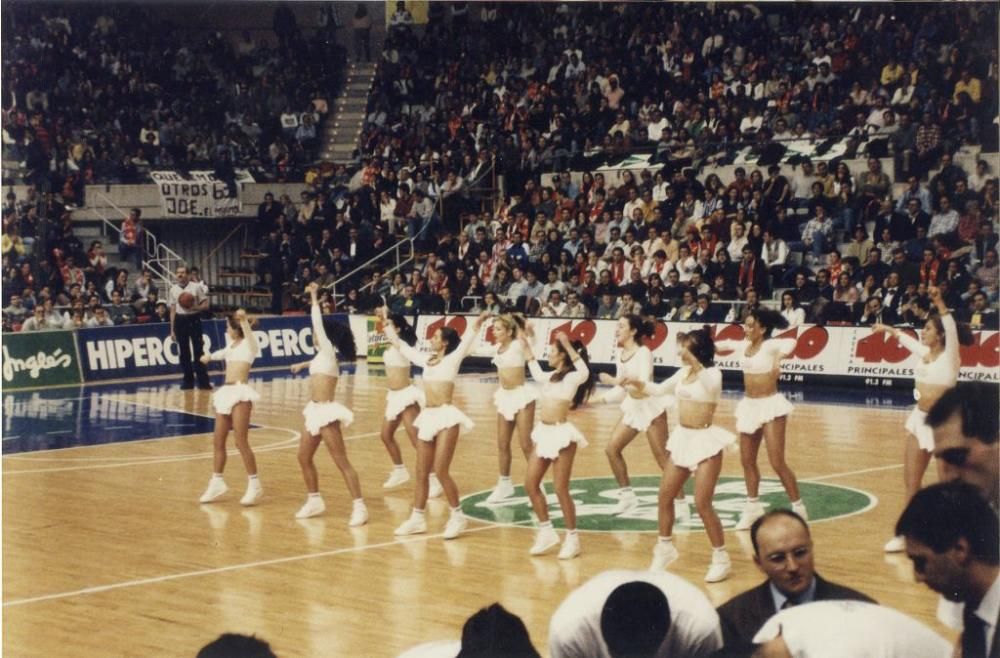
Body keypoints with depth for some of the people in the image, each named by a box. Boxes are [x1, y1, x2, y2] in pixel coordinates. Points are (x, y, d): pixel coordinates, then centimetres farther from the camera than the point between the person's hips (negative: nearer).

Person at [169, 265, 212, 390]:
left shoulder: (196, 287, -3)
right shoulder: (173, 289, 7)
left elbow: (206, 305, -1)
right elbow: (173, 310, 11)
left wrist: (194, 307, -21)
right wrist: (172, 329, 9)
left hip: (194, 319, -3)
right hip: (180, 320, 3)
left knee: (198, 351, -5)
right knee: (184, 353, 6)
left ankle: (203, 381, -1)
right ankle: (188, 381, 15)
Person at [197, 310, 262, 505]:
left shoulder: (249, 344, -4)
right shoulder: (231, 346, 18)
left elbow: (249, 334, -27)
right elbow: (223, 354, 40)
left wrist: (244, 320, -44)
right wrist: (210, 357, 54)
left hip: (240, 393, -8)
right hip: (226, 393, 8)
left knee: (241, 442, -11)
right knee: (218, 441, 9)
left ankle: (254, 485, -5)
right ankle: (217, 483, 20)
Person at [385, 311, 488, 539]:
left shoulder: (453, 358, 2)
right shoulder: (426, 359, 17)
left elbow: (468, 339, -15)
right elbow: (401, 346, 31)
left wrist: (478, 322, -30)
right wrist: (389, 328, 41)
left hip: (446, 416, -6)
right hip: (427, 417, 7)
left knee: (441, 471, -10)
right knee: (422, 472, 8)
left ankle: (457, 516, 2)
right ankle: (417, 518, 16)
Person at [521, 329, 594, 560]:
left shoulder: (572, 377, -10)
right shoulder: (552, 377, 14)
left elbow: (584, 372, -32)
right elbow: (537, 375, 35)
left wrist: (568, 345, -37)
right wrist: (526, 348, 32)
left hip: (561, 434, -9)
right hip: (543, 433, 9)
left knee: (561, 490, -5)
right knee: (531, 484, 7)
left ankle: (572, 538, 7)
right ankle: (547, 532, 17)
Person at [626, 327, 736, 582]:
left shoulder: (713, 373, -13)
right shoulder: (684, 372, 7)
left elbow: (710, 385, -36)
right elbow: (660, 389, 18)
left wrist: (694, 362, -46)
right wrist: (636, 384, 3)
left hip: (705, 440, -7)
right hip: (682, 438, 7)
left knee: (702, 504, -8)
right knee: (665, 495, 10)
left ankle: (721, 558, 6)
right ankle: (665, 548, 29)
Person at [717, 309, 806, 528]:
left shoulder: (771, 345, -14)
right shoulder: (742, 346, 6)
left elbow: (791, 343, -34)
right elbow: (720, 346, 20)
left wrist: (778, 362, -39)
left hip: (770, 405, -7)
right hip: (748, 405, 7)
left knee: (777, 463, -8)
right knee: (747, 460, 13)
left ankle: (798, 508, 4)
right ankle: (753, 506, 29)